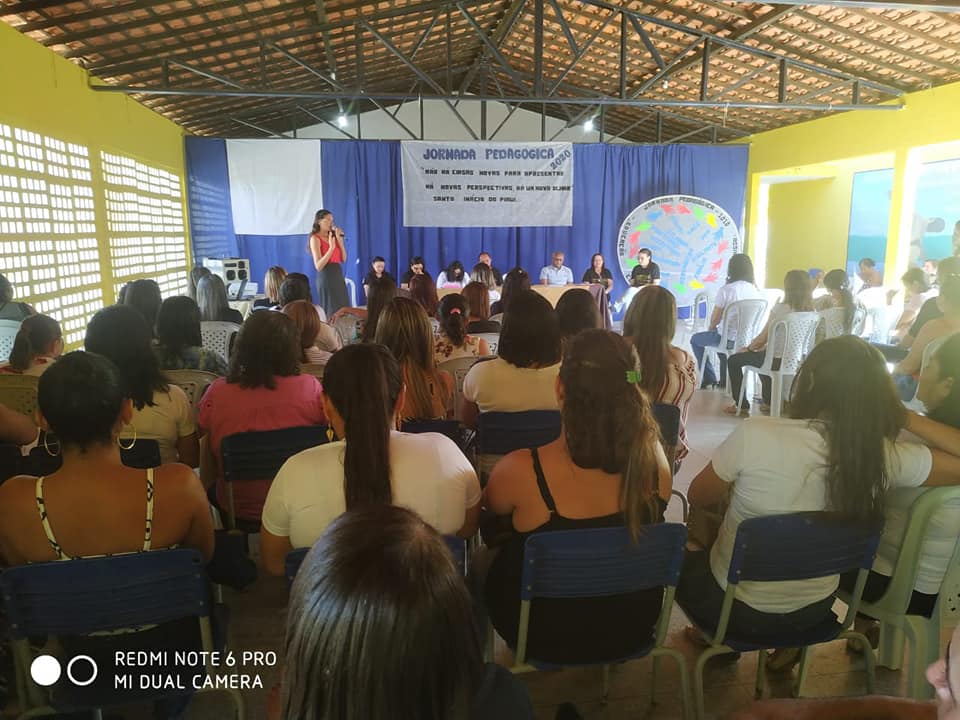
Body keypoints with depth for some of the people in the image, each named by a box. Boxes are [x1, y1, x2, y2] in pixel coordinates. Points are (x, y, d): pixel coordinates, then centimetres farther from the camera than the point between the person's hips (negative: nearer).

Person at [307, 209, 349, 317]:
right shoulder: (315, 238, -6)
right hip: (326, 276, -6)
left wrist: (339, 239, 0)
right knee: (331, 311, -1)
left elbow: (343, 259, 7)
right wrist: (331, 247, -22)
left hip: (338, 275, 6)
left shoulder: (333, 236, 12)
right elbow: (318, 266, -14)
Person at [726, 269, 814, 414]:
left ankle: (742, 404, 19)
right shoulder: (810, 312, -3)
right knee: (761, 355, 36)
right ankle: (769, 401, 44)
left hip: (777, 361, -6)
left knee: (733, 360, 13)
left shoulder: (779, 309, -20)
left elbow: (763, 338, -12)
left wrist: (748, 348, 8)